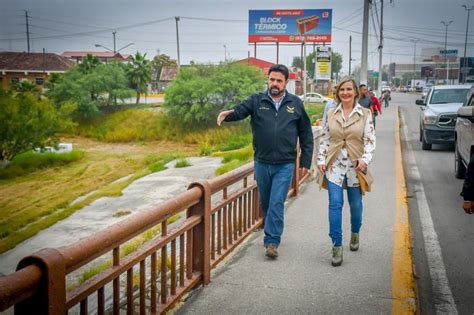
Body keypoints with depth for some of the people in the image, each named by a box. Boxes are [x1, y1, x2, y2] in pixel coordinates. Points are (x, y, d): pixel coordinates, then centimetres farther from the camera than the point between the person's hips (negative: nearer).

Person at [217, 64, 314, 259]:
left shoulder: (295, 104, 2)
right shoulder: (257, 101, 1)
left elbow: (306, 135, 6)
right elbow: (240, 110, -19)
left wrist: (306, 162, 3)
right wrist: (229, 113, -43)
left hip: (285, 165, -2)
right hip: (261, 163, 2)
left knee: (277, 203, -6)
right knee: (265, 202, 16)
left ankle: (272, 242, 2)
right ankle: (271, 232, 37)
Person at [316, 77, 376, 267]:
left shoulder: (365, 114, 0)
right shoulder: (331, 114, 6)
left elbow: (370, 140, -5)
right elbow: (325, 139, 9)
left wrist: (365, 159, -19)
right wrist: (321, 160, 0)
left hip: (355, 166, 0)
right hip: (334, 166, 1)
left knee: (355, 204, 12)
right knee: (335, 204, -7)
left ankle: (355, 233, 41)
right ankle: (337, 246, -1)